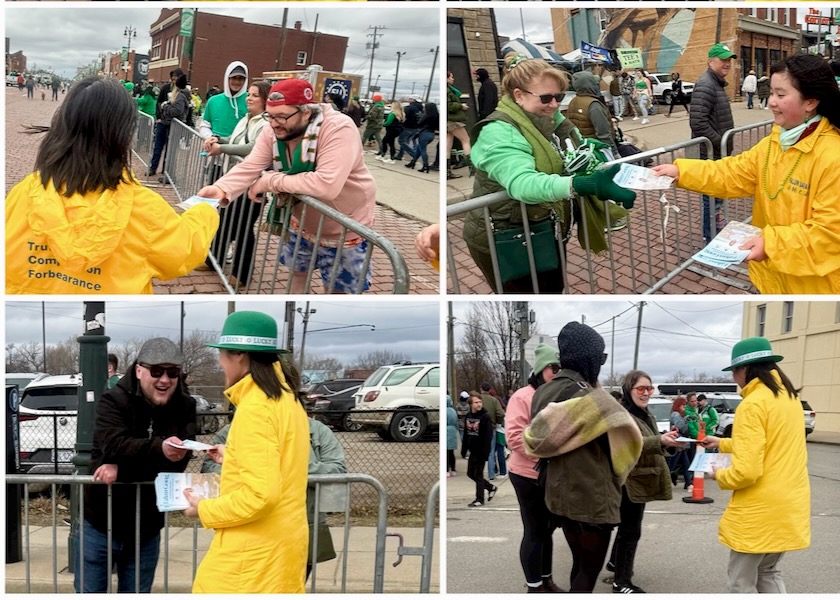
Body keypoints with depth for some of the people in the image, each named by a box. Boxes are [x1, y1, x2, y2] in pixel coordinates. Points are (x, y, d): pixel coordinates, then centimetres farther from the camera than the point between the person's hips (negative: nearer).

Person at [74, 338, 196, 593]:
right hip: (99, 525, -2)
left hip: (146, 529, 3)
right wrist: (159, 448, -49)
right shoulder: (114, 401, -12)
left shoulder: (185, 407, -4)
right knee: (89, 592, 5)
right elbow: (115, 446, -30)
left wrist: (121, 469, -27)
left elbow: (178, 462, -16)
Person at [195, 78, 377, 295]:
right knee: (297, 272, 23)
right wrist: (221, 189, -42)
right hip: (302, 222, 6)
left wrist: (270, 181, -34)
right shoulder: (274, 131, -13)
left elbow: (327, 185, -44)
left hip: (344, 230, -6)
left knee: (340, 291, 4)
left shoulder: (338, 129, -34)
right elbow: (249, 167, -20)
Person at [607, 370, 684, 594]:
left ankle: (615, 562, 39)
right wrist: (660, 440, -44)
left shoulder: (646, 415, 16)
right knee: (631, 529, -8)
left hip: (641, 480, 10)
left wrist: (668, 441, 4)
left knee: (628, 526, 22)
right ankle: (621, 582, -2)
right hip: (629, 481, -10)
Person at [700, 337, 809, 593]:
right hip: (788, 505, 9)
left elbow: (746, 471, -24)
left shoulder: (752, 404, -18)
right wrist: (724, 443, 30)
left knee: (742, 581, 4)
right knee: (768, 573, 21)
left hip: (759, 512, -9)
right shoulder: (789, 397, 9)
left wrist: (720, 476, -4)